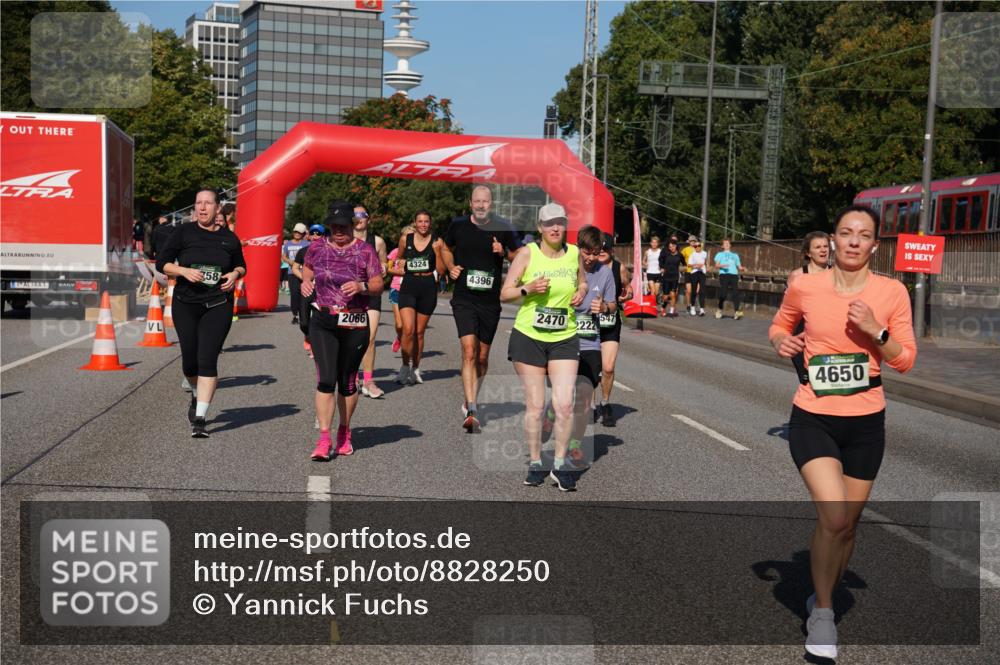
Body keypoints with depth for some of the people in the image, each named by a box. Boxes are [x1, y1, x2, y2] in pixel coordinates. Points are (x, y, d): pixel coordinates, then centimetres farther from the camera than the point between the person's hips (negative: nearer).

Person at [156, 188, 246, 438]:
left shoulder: (229, 238, 4)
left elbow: (241, 265, 20)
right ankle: (197, 396, 39)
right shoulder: (183, 233, 0)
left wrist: (235, 275, -3)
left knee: (207, 359, -10)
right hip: (186, 304, 1)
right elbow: (161, 262, 2)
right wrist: (184, 271, -16)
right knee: (189, 359, 6)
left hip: (218, 306, -1)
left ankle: (200, 419, -8)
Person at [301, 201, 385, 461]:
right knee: (326, 379, -11)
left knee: (347, 382, 9)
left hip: (355, 325, -1)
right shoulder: (317, 248, 5)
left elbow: (378, 286, -1)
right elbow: (306, 271, 22)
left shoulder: (365, 251, -2)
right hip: (323, 323, 1)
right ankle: (324, 440, -9)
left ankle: (344, 433, 29)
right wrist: (305, 282, 0)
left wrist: (362, 286, -21)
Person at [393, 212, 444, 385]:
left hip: (428, 287, 0)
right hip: (408, 286, 0)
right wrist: (400, 267, 3)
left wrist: (437, 251, -14)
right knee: (408, 329, -15)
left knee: (419, 331, 9)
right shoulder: (405, 239, 3)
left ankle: (415, 369, 23)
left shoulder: (437, 241, 0)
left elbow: (441, 270, -1)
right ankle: (405, 367, -1)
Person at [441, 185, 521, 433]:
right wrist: (451, 268, 3)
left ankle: (470, 401, 33)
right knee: (469, 351, -17)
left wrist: (504, 252, -8)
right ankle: (471, 410, -21)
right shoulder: (458, 225, 2)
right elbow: (446, 248, 21)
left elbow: (518, 257, 13)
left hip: (490, 300, 2)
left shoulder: (503, 228, 0)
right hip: (464, 298, -1)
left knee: (482, 356, 11)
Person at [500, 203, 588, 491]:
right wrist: (528, 288, -20)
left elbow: (582, 282, 25)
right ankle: (535, 463, 19)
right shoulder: (527, 253, -4)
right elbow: (504, 294, -2)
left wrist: (581, 293, 2)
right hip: (528, 337, -2)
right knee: (534, 405, 3)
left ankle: (560, 465, 8)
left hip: (564, 339, 2)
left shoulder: (574, 253, 5)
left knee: (565, 404, -7)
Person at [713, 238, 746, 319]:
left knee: (736, 292, -17)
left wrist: (743, 269, 1)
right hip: (724, 274, -2)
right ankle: (719, 310, 6)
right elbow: (716, 266, 7)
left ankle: (736, 312, -25)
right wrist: (722, 265, -15)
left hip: (734, 275, 2)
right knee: (723, 293, -15)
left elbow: (739, 267, 25)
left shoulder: (735, 255, 32)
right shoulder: (720, 254, 22)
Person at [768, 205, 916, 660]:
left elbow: (905, 361, -1)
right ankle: (822, 612, 3)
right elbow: (779, 326, 13)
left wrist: (875, 331, -18)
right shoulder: (804, 286, -6)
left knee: (846, 524, 14)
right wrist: (781, 341, -9)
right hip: (813, 419, -2)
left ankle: (823, 599, 40)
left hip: (865, 423, 2)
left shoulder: (892, 292, -5)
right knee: (834, 518, -19)